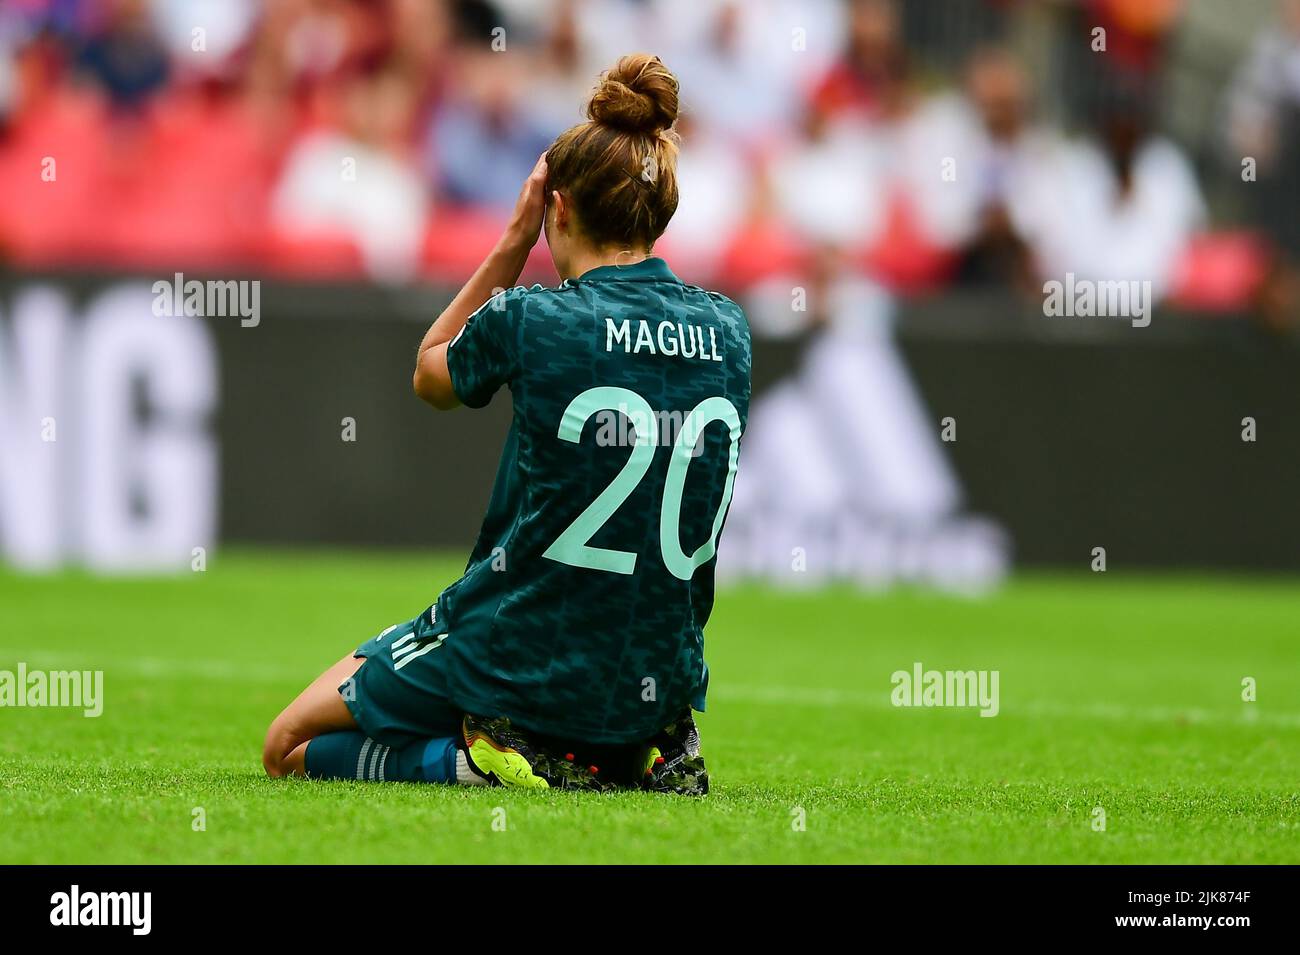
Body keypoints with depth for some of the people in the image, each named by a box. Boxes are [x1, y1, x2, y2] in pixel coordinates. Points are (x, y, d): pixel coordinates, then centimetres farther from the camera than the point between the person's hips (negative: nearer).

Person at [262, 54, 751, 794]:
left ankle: (478, 758, -7)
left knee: (293, 749, 16)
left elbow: (431, 374, 9)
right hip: (662, 675, 5)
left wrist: (516, 238, 7)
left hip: (518, 661, -5)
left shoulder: (526, 321, -14)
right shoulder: (728, 331, -1)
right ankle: (640, 753, 9)